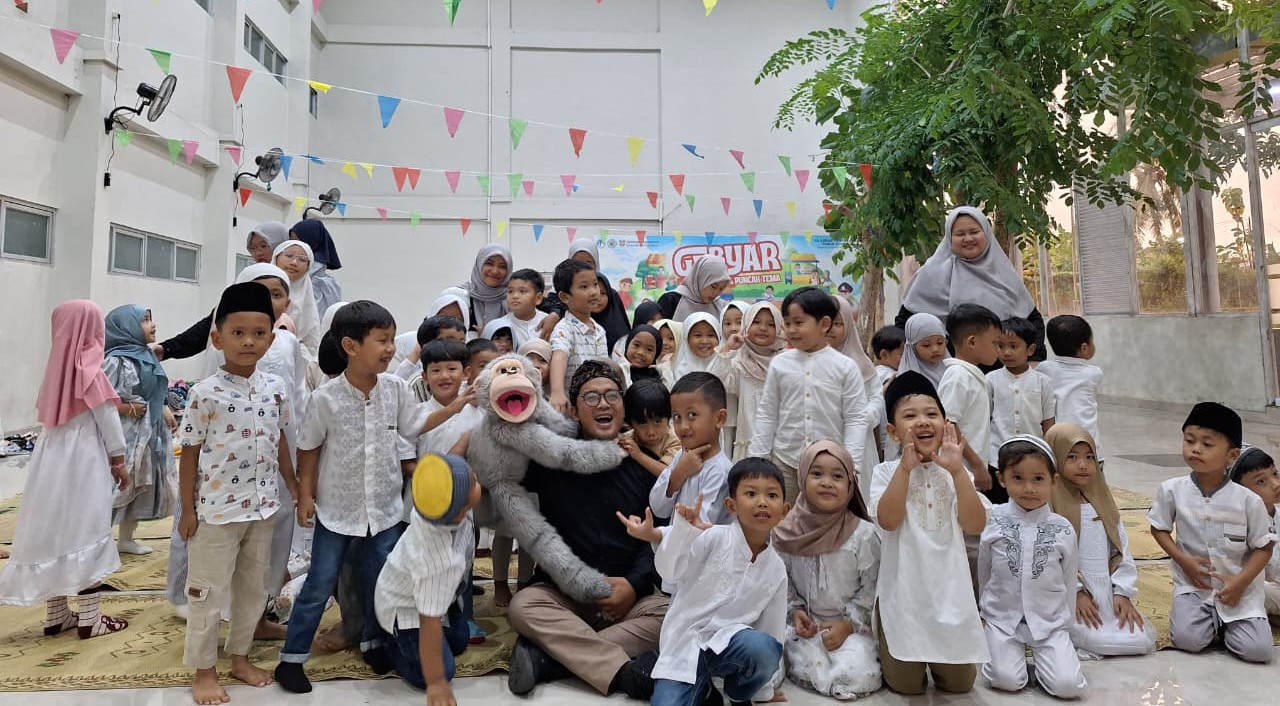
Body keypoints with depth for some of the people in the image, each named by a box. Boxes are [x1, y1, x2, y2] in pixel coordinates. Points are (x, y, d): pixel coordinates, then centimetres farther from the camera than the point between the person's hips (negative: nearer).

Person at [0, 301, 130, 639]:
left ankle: (55, 614, 23)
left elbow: (48, 415, 9)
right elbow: (108, 419, -11)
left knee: (53, 533, 12)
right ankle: (89, 619, 6)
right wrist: (119, 461, -2)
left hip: (53, 458, 6)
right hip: (83, 460, -6)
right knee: (85, 536, 0)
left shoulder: (57, 368, 4)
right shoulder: (90, 371, -13)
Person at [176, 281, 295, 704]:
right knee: (208, 591, 10)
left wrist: (296, 489, 12)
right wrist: (187, 509, -5)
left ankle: (240, 656, 35)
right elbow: (190, 453, -7)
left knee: (254, 588, 17)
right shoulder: (205, 393, -12)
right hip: (217, 509, -4)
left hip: (263, 508, 5)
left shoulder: (275, 388, 0)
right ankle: (204, 670, 26)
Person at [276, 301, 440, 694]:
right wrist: (305, 494, -5)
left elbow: (415, 426, 4)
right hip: (337, 508, -3)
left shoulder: (395, 388, -7)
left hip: (385, 506, 3)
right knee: (320, 584, 7)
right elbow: (309, 448, -5)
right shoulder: (326, 398, -16)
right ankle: (291, 658, 23)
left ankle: (372, 642, 37)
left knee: (381, 580, 15)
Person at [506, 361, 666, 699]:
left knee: (672, 613, -28)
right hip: (562, 592, 0)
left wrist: (635, 584, -11)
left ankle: (547, 657, -28)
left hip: (629, 596, 1)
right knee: (522, 606, -30)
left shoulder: (644, 464, 5)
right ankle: (626, 672, -34)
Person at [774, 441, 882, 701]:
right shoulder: (786, 532, -4)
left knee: (857, 677, -24)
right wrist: (795, 610, -7)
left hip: (852, 624, -2)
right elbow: (782, 580, 7)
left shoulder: (864, 534, -12)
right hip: (806, 624, 2)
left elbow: (871, 589, -6)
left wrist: (848, 624, -14)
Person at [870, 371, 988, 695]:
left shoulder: (954, 473, 2)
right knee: (906, 684, 5)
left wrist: (957, 471, -20)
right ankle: (889, 652, 35)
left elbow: (975, 525, -12)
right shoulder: (886, 472, -5)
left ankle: (939, 662, 41)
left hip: (949, 589, 2)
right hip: (902, 590, -2)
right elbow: (888, 520, -22)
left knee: (959, 683, 10)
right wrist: (906, 467, -24)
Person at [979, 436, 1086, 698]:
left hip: (1051, 621, 1)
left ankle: (1042, 656, 14)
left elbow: (1069, 582, 7)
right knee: (1007, 680, -17)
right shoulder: (992, 521, -7)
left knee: (1068, 686, -16)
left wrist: (1065, 623, 11)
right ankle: (1009, 650, 15)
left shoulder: (1063, 529, -4)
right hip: (1003, 619, 0)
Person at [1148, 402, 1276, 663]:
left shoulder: (1248, 500, -13)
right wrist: (1183, 560, -12)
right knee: (1187, 639, -17)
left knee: (1257, 650, -14)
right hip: (1193, 583, 0)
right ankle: (1212, 619, 16)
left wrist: (1240, 582, -15)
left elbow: (1264, 547, -4)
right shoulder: (1171, 490, -11)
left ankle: (1226, 620, 18)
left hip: (1239, 586, 0)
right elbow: (1159, 529, 3)